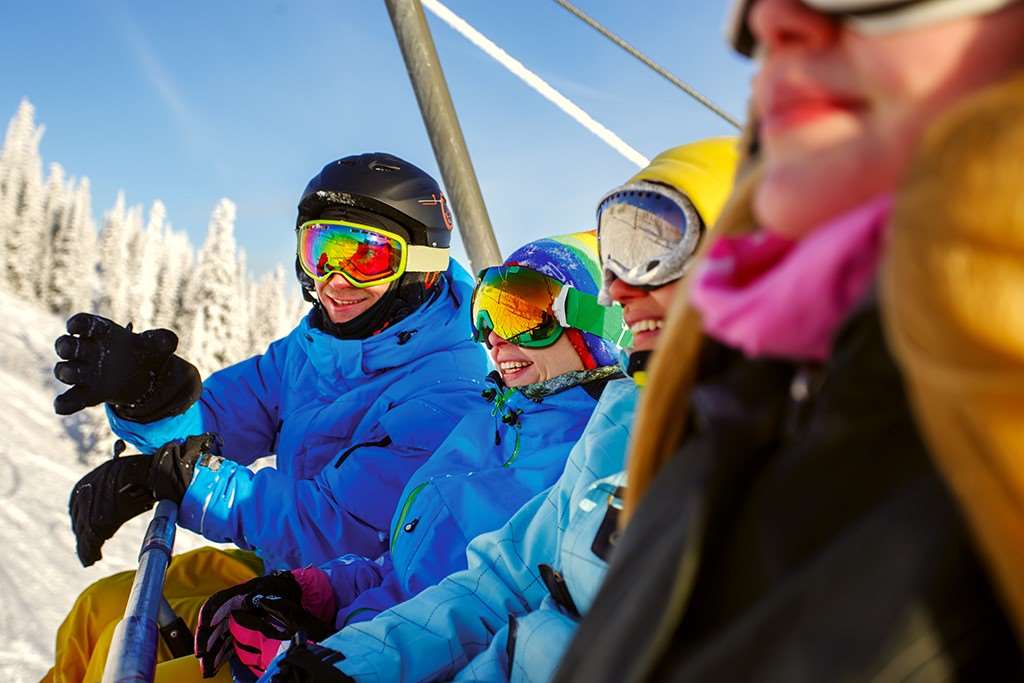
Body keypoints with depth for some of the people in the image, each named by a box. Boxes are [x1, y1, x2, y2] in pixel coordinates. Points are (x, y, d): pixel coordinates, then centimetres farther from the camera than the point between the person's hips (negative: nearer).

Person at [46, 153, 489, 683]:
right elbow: (211, 425, 0)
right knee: (104, 605, 5)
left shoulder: (444, 394, -26)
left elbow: (339, 531, -29)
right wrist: (148, 393, -23)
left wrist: (185, 478, -27)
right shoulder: (318, 343, 0)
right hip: (280, 565, 8)